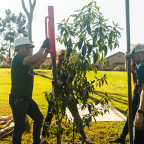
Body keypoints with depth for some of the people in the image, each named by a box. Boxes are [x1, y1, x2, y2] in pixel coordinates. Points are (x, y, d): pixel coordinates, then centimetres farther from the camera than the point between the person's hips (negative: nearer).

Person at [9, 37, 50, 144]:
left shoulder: (26, 60, 11)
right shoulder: (17, 58, -16)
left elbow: (39, 61, 16)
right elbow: (34, 59, -30)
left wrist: (47, 49, 5)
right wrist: (43, 46, -19)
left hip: (27, 99, 10)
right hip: (18, 100, -10)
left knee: (39, 118, 21)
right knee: (19, 127, -4)